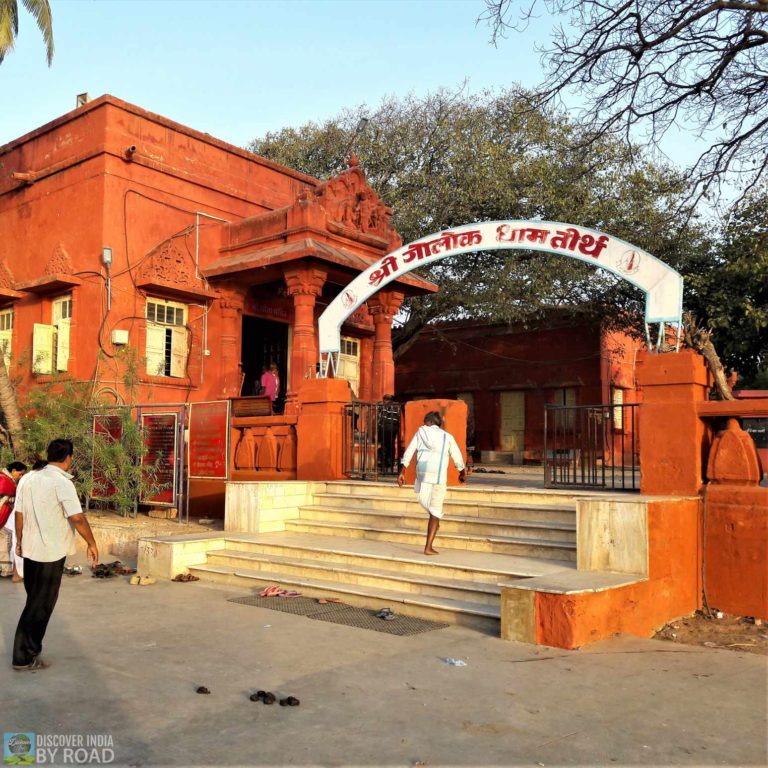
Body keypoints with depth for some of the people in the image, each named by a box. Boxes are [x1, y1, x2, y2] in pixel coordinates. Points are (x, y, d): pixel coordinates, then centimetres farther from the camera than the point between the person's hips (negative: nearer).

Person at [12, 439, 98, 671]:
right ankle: (24, 657, 10)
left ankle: (27, 650, 28)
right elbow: (77, 518, -23)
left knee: (35, 601, 20)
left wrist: (19, 541, 22)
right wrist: (92, 544, -13)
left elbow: (19, 513, 11)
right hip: (51, 552, -7)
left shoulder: (30, 479, 5)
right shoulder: (62, 482, -17)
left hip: (30, 550, 7)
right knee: (41, 605, 4)